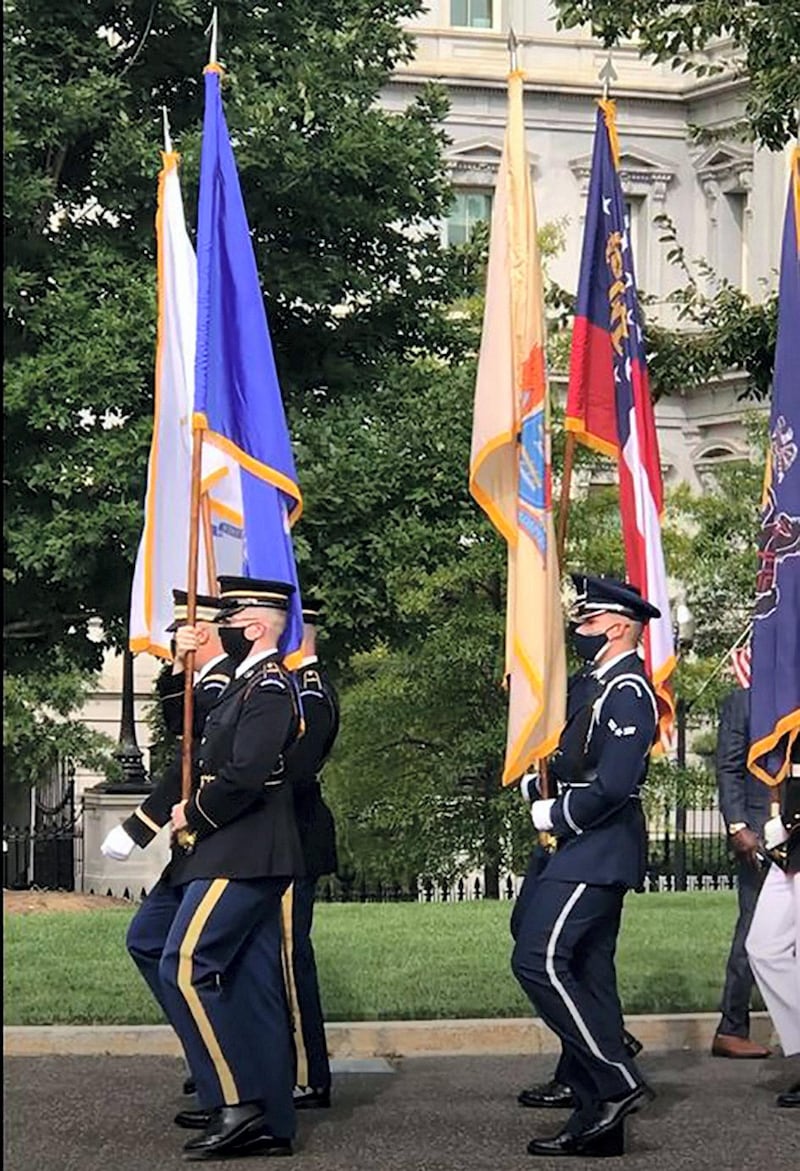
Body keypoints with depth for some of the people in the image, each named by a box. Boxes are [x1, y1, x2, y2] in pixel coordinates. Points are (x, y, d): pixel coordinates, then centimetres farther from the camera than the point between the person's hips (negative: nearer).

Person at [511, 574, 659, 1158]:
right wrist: (557, 814, 7)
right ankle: (598, 1121, 12)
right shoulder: (598, 685, 16)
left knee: (539, 958, -15)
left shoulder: (627, 692, -15)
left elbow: (612, 786, -24)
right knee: (587, 972, 9)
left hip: (597, 852, -10)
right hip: (595, 852, 10)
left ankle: (618, 1081, -11)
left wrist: (556, 817, -12)